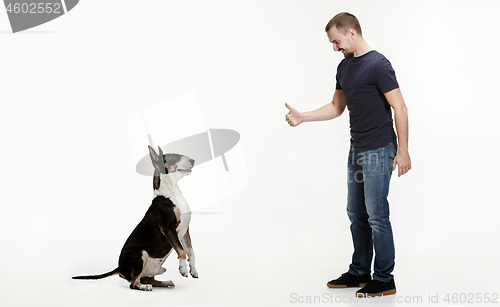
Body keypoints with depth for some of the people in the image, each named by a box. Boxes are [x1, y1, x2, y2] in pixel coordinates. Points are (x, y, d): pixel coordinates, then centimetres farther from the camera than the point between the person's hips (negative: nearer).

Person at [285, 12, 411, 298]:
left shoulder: (378, 64, -13)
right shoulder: (344, 66, 13)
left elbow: (400, 108, -15)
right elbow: (337, 107, 20)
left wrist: (403, 151, -17)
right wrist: (302, 117, 9)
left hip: (378, 151, -9)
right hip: (357, 150, 9)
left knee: (377, 215, -5)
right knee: (357, 214, 14)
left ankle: (384, 280, 6)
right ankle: (359, 272, 25)